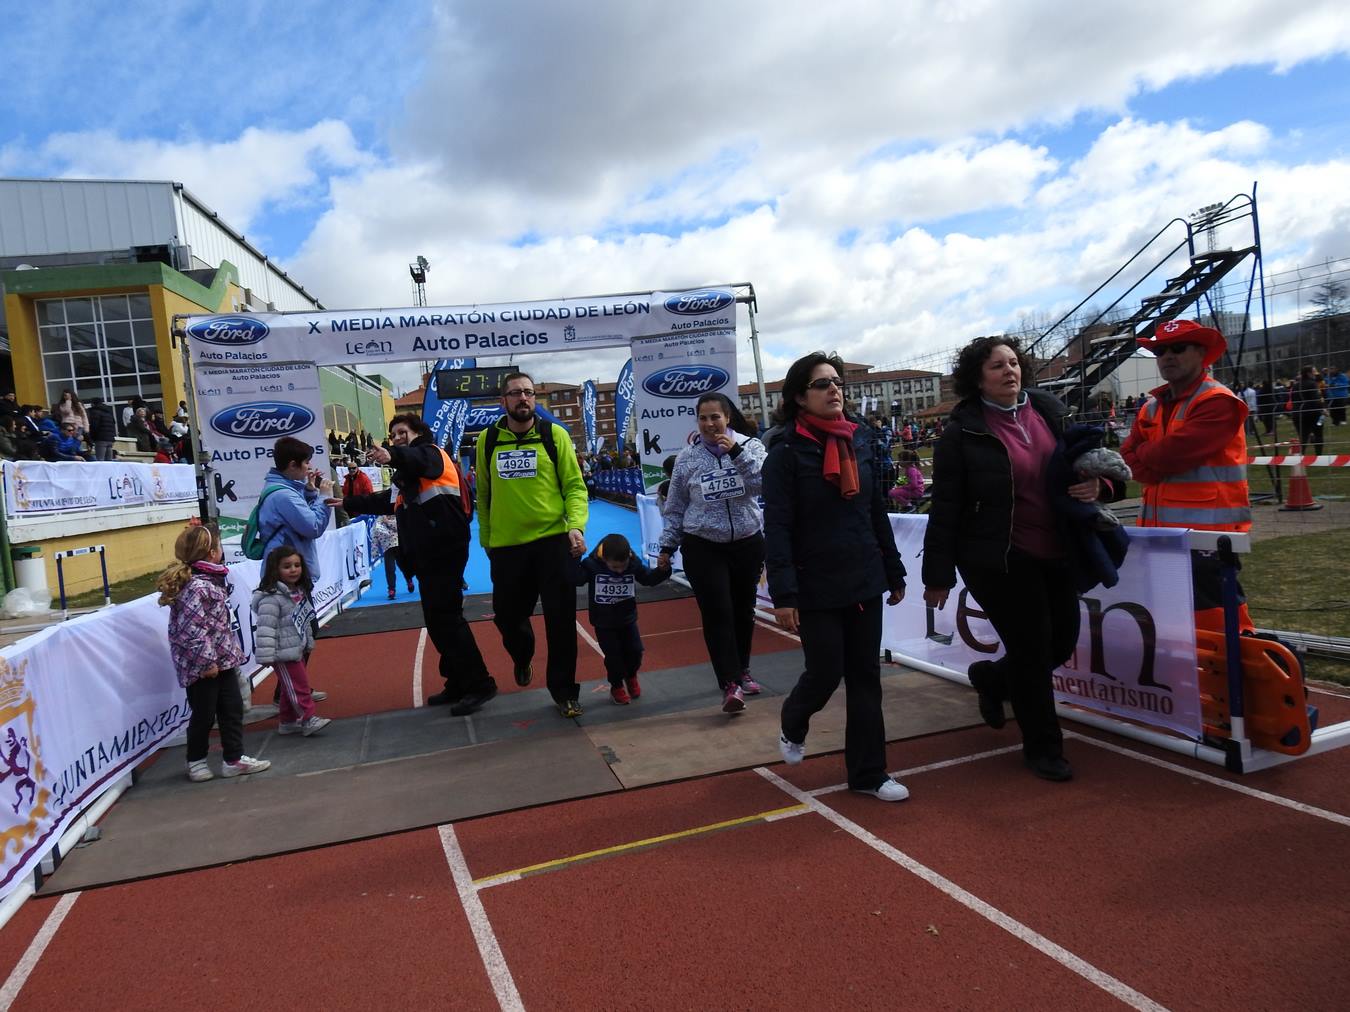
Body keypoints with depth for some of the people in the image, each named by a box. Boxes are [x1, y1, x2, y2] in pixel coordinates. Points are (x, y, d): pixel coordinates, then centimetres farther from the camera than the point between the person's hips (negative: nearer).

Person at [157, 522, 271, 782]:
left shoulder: (210, 579, 8)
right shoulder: (196, 587, -22)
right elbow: (190, 630, -26)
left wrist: (231, 651, 17)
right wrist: (206, 662, -21)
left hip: (222, 659, 9)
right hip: (201, 665, -9)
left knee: (233, 708, 12)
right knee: (204, 715, 7)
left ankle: (234, 759, 21)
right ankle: (196, 761, 27)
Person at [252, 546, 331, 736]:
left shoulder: (300, 592, 9)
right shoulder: (271, 598, -21)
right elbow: (265, 629, -24)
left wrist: (309, 643, 26)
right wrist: (266, 656, -26)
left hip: (297, 650, 9)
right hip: (284, 654, -9)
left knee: (291, 688, 17)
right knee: (299, 686, -4)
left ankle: (287, 721, 27)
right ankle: (308, 719, 5)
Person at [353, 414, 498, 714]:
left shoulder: (430, 452, -2)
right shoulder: (409, 473, 25)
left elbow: (419, 460, -28)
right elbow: (389, 501, 39)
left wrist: (393, 456, -49)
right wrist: (349, 503, 42)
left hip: (444, 550, -10)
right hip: (427, 553, 10)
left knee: (445, 617, -11)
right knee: (437, 620, 12)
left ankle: (479, 684, -6)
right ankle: (459, 683, 21)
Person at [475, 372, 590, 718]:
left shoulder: (554, 435, -1)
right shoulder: (487, 441, 5)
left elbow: (575, 486, -2)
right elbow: (483, 495, 12)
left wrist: (576, 526, -17)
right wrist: (486, 540, 14)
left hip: (553, 540, -2)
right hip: (506, 545, 2)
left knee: (560, 619, -1)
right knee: (507, 615, 12)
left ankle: (564, 691, 13)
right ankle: (522, 657, 47)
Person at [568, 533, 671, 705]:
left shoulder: (634, 563, -12)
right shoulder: (592, 564, -20)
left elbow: (649, 579, -3)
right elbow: (576, 579, -31)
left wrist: (662, 570, -21)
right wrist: (574, 557, -40)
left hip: (627, 619, 3)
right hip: (604, 623, -3)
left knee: (635, 651, 4)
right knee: (613, 656, -3)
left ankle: (631, 677, 37)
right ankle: (616, 687, 24)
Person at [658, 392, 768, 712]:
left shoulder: (749, 445, -3)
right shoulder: (687, 457, -1)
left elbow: (763, 483, -19)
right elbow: (675, 507, 6)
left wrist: (737, 452, -25)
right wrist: (667, 546, 7)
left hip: (747, 543, 1)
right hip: (702, 547, -1)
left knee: (743, 611, 14)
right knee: (717, 613, -8)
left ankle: (742, 672, 33)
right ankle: (730, 684, -3)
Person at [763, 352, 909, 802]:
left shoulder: (861, 440, 5)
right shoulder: (786, 453, -10)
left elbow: (877, 512, 12)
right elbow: (777, 528, -14)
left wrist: (894, 573, 13)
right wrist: (783, 594, -20)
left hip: (865, 581, 5)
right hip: (816, 588, -5)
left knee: (865, 677, 9)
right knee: (826, 672, 3)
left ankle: (868, 773, 22)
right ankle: (793, 726, 37)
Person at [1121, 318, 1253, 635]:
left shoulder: (1219, 402, -12)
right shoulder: (1152, 406, 15)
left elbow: (1171, 454, -20)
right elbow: (1129, 457, 6)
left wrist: (1141, 456, 0)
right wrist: (1157, 464, -14)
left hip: (1207, 533, -8)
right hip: (1161, 531, 8)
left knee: (1217, 626, -6)